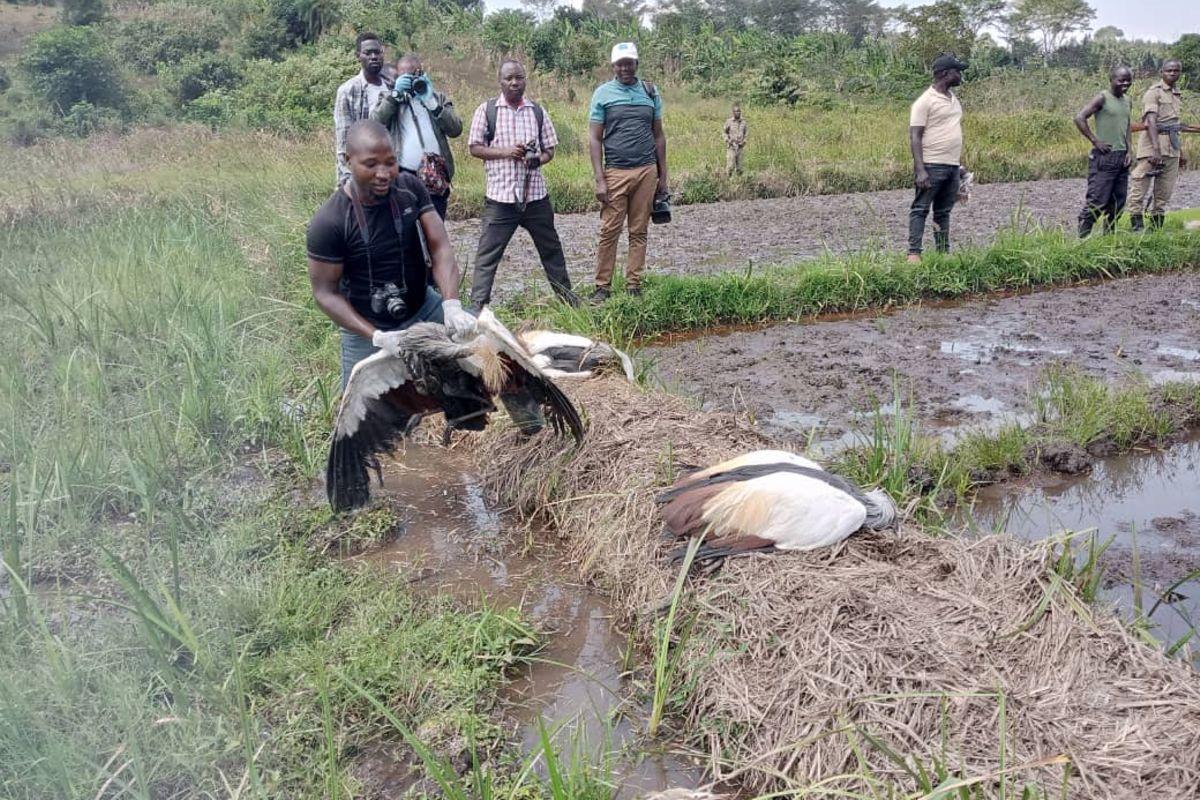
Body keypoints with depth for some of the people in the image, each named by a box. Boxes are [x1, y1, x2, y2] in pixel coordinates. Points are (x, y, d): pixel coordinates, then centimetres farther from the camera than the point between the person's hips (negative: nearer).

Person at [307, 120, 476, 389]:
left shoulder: (410, 188, -10)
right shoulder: (328, 222, -20)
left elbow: (440, 248, -13)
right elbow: (325, 293, -14)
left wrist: (451, 305, -30)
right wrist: (377, 337, -24)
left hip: (423, 309, 3)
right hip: (367, 328, -3)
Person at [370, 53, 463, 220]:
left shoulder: (438, 98, 15)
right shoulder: (389, 99, 13)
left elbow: (456, 130, 0)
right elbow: (375, 123, -7)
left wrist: (431, 103, -7)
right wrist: (396, 93, -9)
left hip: (435, 177, 1)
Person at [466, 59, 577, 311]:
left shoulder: (537, 111, 10)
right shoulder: (486, 110, 1)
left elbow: (550, 148, 13)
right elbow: (475, 147, -1)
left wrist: (539, 159, -10)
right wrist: (505, 152, -15)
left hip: (536, 194, 3)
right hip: (500, 196, -3)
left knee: (551, 247, 14)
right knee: (488, 252, -3)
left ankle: (566, 295, 28)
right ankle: (477, 303, 3)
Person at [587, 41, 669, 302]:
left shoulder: (650, 92, 11)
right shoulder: (603, 93, 3)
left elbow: (659, 136, 15)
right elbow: (594, 139, 0)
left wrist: (663, 176, 11)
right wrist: (599, 180, -8)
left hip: (647, 171, 3)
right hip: (615, 171, -2)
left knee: (639, 232, 5)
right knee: (609, 231, -5)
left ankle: (634, 285, 12)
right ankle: (603, 286, 3)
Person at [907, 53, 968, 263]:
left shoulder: (954, 99, 17)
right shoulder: (925, 101, -9)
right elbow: (915, 137, -13)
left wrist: (960, 164, 20)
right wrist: (919, 170, -21)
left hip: (952, 167, 8)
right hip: (932, 166, -8)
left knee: (943, 212, 11)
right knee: (920, 209, -8)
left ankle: (943, 252, 15)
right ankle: (913, 253, -10)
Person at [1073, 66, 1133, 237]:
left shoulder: (1128, 101, 14)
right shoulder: (1103, 98, -8)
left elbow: (1127, 127, 22)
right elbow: (1079, 118, -16)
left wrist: (1128, 151, 9)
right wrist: (1095, 141, -16)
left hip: (1122, 157, 7)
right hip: (1104, 157, -7)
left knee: (1118, 201, 8)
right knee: (1097, 199, -10)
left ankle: (1109, 234, 17)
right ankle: (1083, 235, -4)